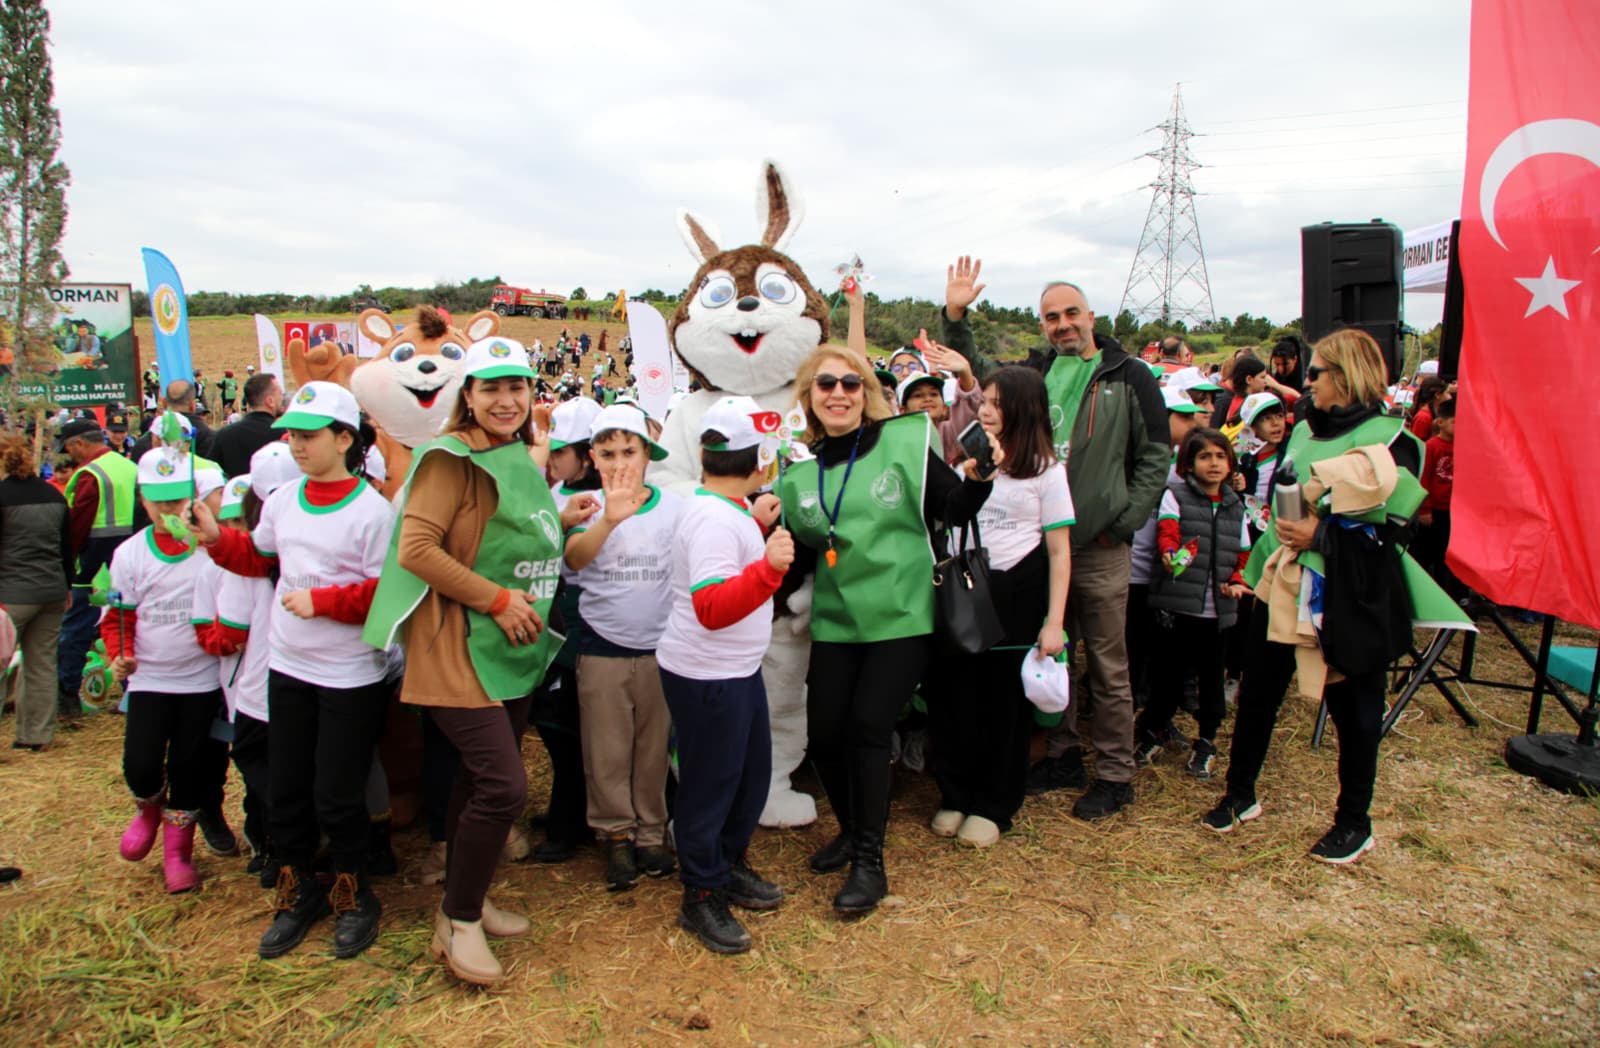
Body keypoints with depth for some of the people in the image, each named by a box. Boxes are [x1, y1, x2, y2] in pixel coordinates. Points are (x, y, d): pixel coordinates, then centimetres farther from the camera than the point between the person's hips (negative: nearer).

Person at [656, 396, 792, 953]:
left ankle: (728, 865, 39)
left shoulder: (726, 510, 8)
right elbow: (712, 608, -32)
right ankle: (701, 897, 21)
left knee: (752, 774, 20)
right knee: (710, 784, 4)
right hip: (705, 675, -10)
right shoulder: (714, 519, -23)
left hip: (739, 671, 10)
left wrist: (759, 527, 12)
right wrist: (768, 567, -44)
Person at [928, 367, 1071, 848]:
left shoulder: (1045, 470, -1)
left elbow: (1060, 552, -3)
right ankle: (955, 796, 24)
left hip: (1016, 593, -3)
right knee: (955, 695, 6)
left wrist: (1055, 621, -9)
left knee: (1005, 700, 6)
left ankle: (993, 806, 22)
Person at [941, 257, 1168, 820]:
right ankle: (1063, 757, 29)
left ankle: (1114, 774, 16)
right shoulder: (1033, 371, 11)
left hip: (1099, 547, -4)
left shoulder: (1128, 377, 0)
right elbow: (977, 373, 20)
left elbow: (1156, 454, 0)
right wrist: (956, 318, 6)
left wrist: (1124, 521, -6)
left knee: (1107, 666, 3)